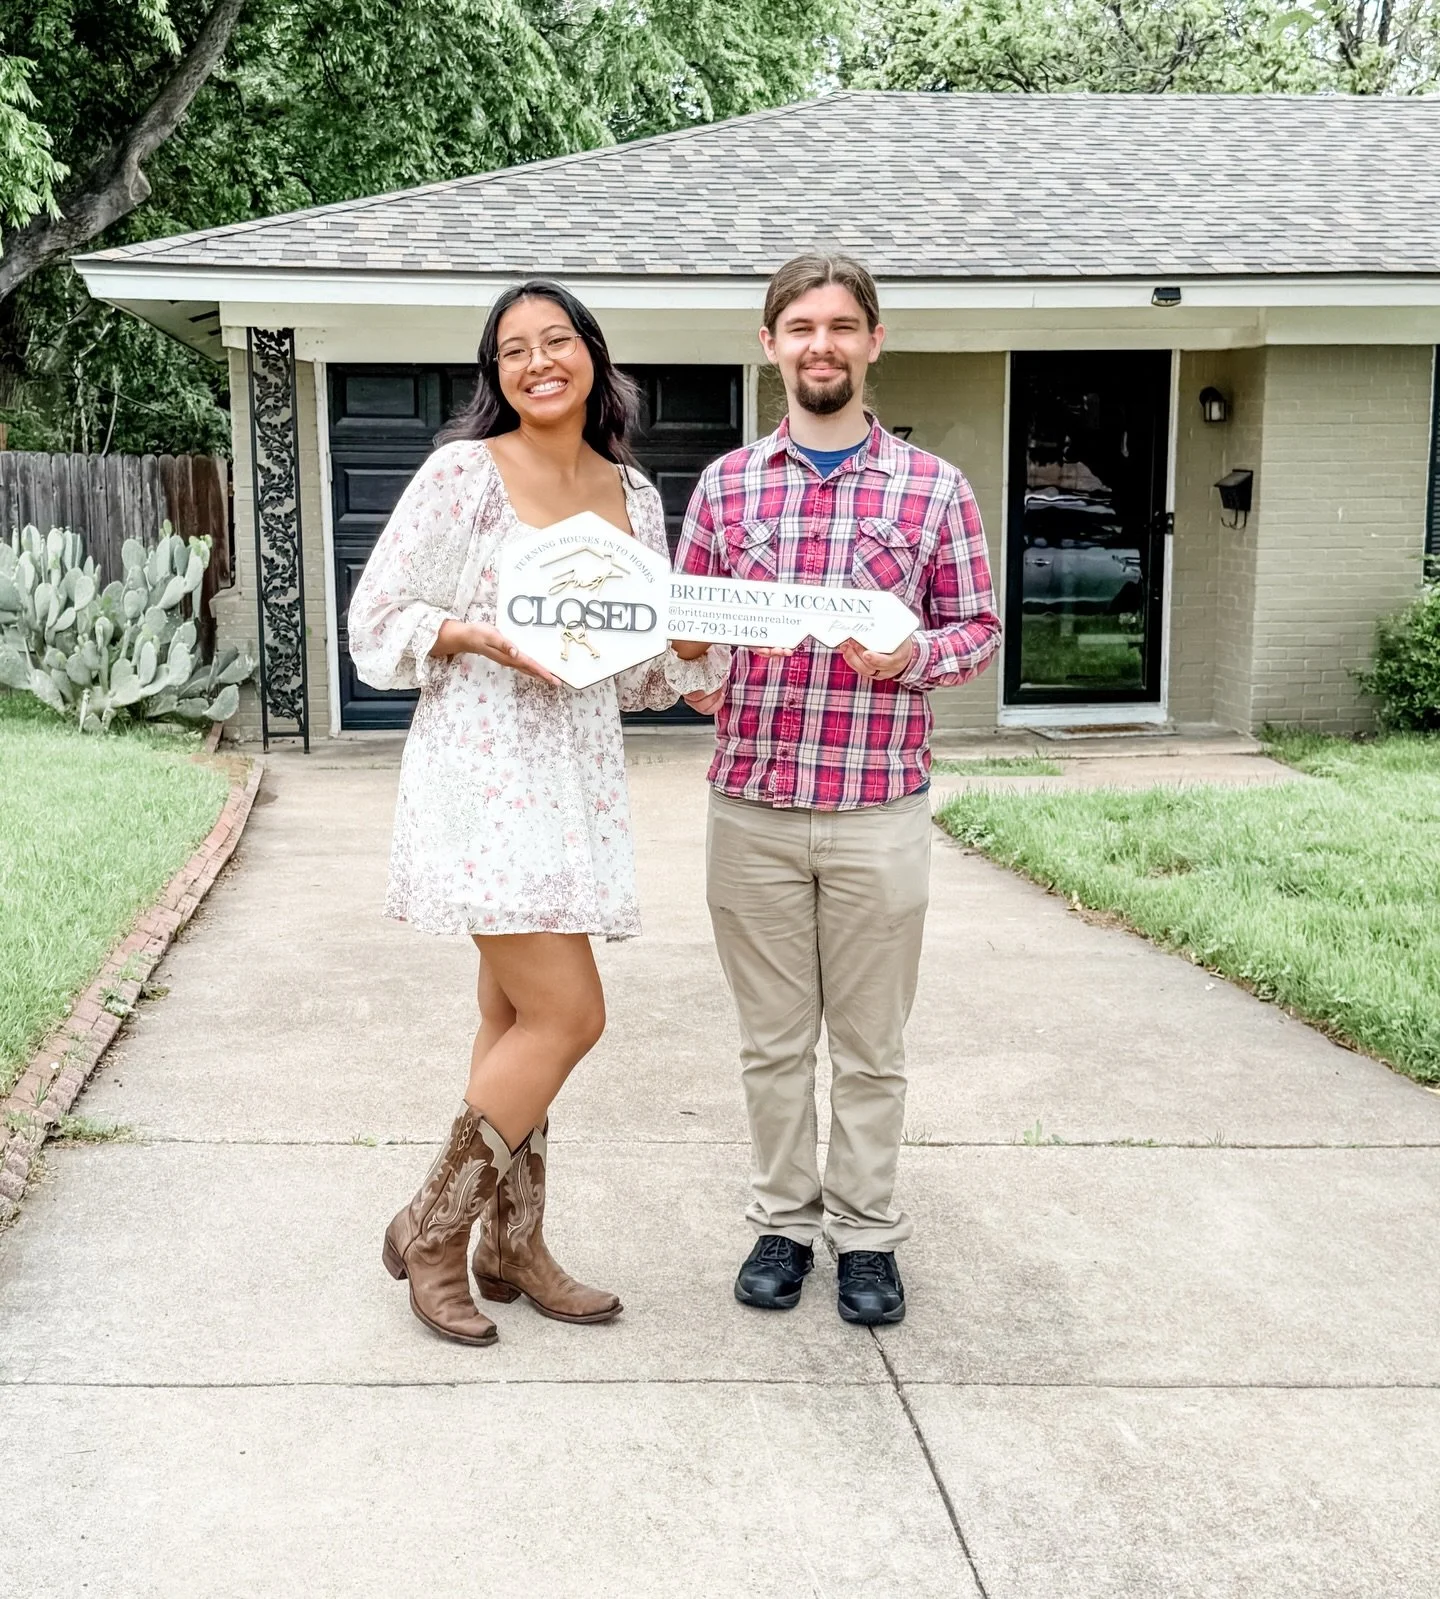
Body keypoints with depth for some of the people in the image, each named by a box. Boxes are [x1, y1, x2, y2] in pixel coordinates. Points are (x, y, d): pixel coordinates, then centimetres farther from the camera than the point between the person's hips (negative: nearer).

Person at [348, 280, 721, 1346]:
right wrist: (482, 638, -19)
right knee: (570, 1015, -9)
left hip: (579, 774, 6)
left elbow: (643, 665, 18)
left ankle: (512, 1247, 23)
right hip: (484, 769, -6)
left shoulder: (632, 494, 12)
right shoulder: (463, 473, -5)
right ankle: (431, 1230, 8)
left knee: (518, 1017, 12)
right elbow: (380, 618, -4)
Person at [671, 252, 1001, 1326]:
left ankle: (868, 1234, 24)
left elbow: (980, 626, 6)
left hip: (879, 811, -1)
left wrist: (913, 656, -15)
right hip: (752, 808, 2)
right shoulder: (726, 484, 7)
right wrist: (692, 672, -9)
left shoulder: (933, 488, 1)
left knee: (870, 1045, 8)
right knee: (773, 1037, 12)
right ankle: (784, 1222, 27)